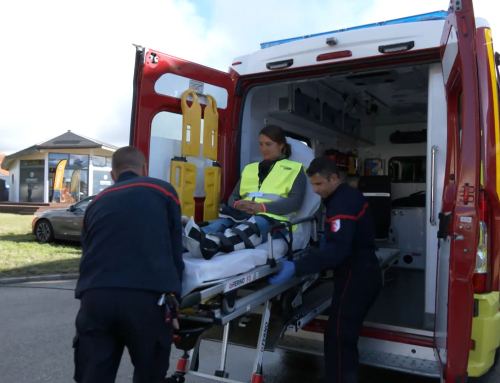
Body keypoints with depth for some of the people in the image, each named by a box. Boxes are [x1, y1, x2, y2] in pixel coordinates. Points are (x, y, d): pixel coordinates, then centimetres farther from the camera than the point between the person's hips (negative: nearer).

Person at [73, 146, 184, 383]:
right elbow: (175, 251, 12)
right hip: (148, 297, -3)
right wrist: (173, 297, 19)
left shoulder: (96, 203, 25)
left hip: (95, 297, 3)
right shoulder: (162, 190, 15)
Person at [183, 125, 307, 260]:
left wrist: (262, 207, -16)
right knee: (220, 223, -33)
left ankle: (211, 244, -67)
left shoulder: (294, 169, 15)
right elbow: (233, 196, 22)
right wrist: (237, 204, -5)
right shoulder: (250, 168, 30)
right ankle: (200, 239, -63)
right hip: (242, 216, 5)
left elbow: (295, 201, -1)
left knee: (248, 228, -40)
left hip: (272, 219, -4)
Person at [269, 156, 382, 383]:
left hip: (356, 277, -10)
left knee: (337, 337, -6)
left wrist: (296, 268, -41)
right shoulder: (347, 196, 11)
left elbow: (337, 250, -34)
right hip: (363, 273, 10)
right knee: (345, 336, 17)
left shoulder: (343, 203, -21)